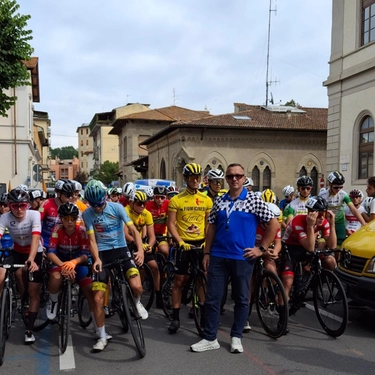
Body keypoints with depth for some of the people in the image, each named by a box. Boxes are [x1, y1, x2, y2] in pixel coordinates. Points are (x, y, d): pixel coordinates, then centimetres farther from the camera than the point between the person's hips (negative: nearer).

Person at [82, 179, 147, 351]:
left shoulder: (116, 207, -8)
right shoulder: (87, 214, -5)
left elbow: (133, 229, -14)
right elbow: (92, 240, -9)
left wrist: (140, 249, -30)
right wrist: (96, 259, -27)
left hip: (121, 250, -1)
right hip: (102, 254, 1)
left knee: (136, 287, -24)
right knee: (98, 299, -4)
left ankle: (136, 303, 14)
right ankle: (102, 337, 14)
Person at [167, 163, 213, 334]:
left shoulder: (206, 200, 3)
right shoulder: (176, 200, -5)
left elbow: (209, 224, 6)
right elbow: (171, 224, -6)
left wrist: (207, 241, -7)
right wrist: (181, 242, -16)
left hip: (201, 243, 2)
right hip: (184, 244, -2)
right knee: (179, 281, 1)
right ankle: (175, 317, 9)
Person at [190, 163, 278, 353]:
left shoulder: (254, 200, -4)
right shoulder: (219, 201, 7)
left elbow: (274, 223, -3)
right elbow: (212, 228, 12)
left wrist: (261, 248, -6)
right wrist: (207, 252, 7)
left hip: (243, 257, -3)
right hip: (218, 257, 3)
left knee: (241, 299, 9)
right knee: (212, 298, 4)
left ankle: (236, 337, 24)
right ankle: (210, 338, 15)